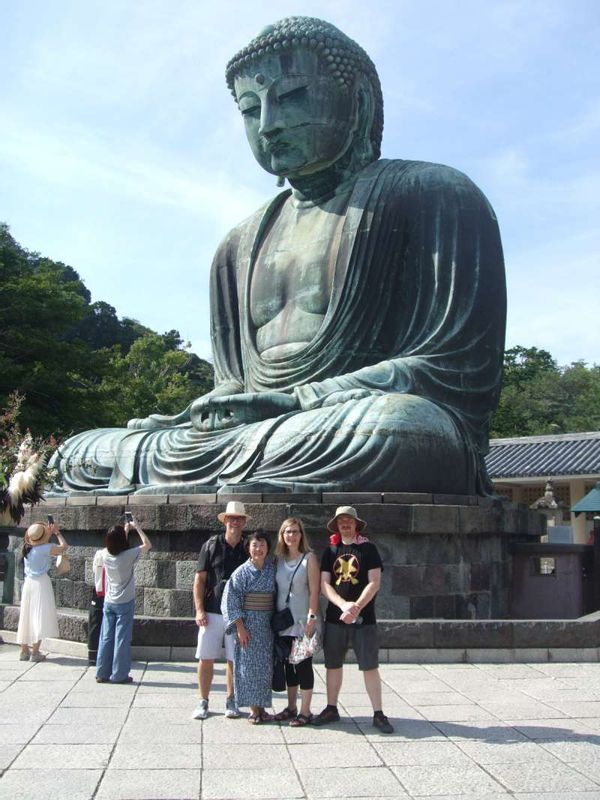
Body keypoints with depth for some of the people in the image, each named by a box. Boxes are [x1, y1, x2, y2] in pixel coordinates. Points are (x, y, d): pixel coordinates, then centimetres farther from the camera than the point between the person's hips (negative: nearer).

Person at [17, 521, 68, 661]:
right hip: (41, 583, -7)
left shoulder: (27, 547, 3)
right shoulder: (45, 548, -15)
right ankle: (35, 652, -5)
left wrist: (49, 533, 21)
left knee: (27, 616, 12)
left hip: (28, 582, 7)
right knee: (40, 616, -3)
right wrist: (57, 532, 5)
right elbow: (63, 547, -6)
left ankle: (24, 650, 17)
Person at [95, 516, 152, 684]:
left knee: (106, 637, 10)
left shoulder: (105, 554, -4)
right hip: (125, 602, -5)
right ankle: (119, 675, 5)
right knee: (122, 639, 1)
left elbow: (116, 546, 19)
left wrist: (125, 530, 22)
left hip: (109, 602, 5)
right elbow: (147, 545, -4)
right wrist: (137, 527, 2)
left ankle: (102, 673, 14)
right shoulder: (129, 555, -18)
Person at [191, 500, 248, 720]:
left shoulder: (248, 549, 6)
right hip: (212, 612, -1)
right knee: (205, 659, 1)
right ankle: (203, 702, 14)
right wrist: (199, 610, -6)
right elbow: (199, 579, 1)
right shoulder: (211, 545, 1)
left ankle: (231, 700, 22)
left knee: (233, 660, 7)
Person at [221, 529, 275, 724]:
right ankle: (253, 709, 8)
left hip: (267, 625, 4)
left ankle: (262, 706, 17)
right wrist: (240, 627, -11)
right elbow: (231, 600, -7)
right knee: (249, 665, 0)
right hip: (248, 623, -4)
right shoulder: (242, 572, -5)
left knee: (265, 666, 7)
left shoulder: (272, 570, 5)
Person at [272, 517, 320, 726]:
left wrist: (312, 617, -15)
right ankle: (291, 707, 23)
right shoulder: (279, 559, 9)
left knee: (303, 664, -1)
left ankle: (305, 711, 7)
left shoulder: (309, 558, -4)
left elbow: (314, 590, -9)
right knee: (288, 665, 12)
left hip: (302, 621, -5)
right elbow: (275, 589, 11)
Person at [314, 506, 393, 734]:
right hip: (335, 617, 3)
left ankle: (378, 714, 5)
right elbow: (324, 584, 1)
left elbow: (374, 583, -6)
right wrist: (344, 605, -16)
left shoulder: (368, 548, 0)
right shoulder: (331, 551, 8)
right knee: (333, 664, 9)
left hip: (363, 617, -3)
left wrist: (356, 607, -17)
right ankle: (331, 709, 23)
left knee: (370, 666, -2)